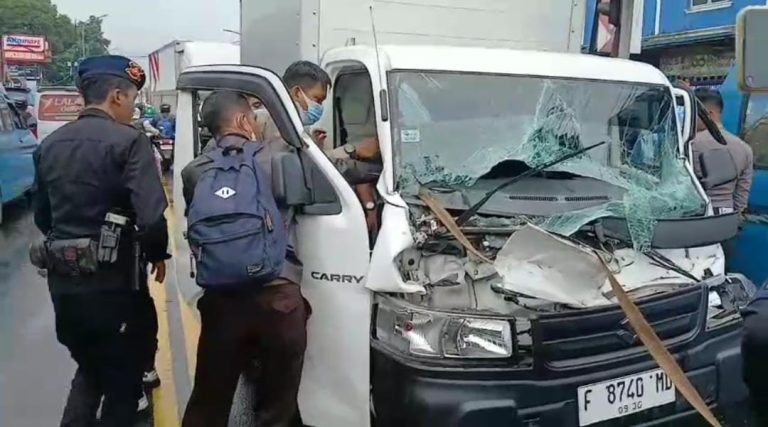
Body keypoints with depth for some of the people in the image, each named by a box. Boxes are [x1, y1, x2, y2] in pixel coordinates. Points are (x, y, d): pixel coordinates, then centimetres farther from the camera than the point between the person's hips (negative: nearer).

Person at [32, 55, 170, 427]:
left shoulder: (50, 144, 9)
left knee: (89, 369, 27)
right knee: (123, 379, 11)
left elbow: (42, 216, 14)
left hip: (62, 281, 7)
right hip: (114, 281, -7)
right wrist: (157, 254, -4)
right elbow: (151, 216, -22)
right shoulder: (128, 141, -14)